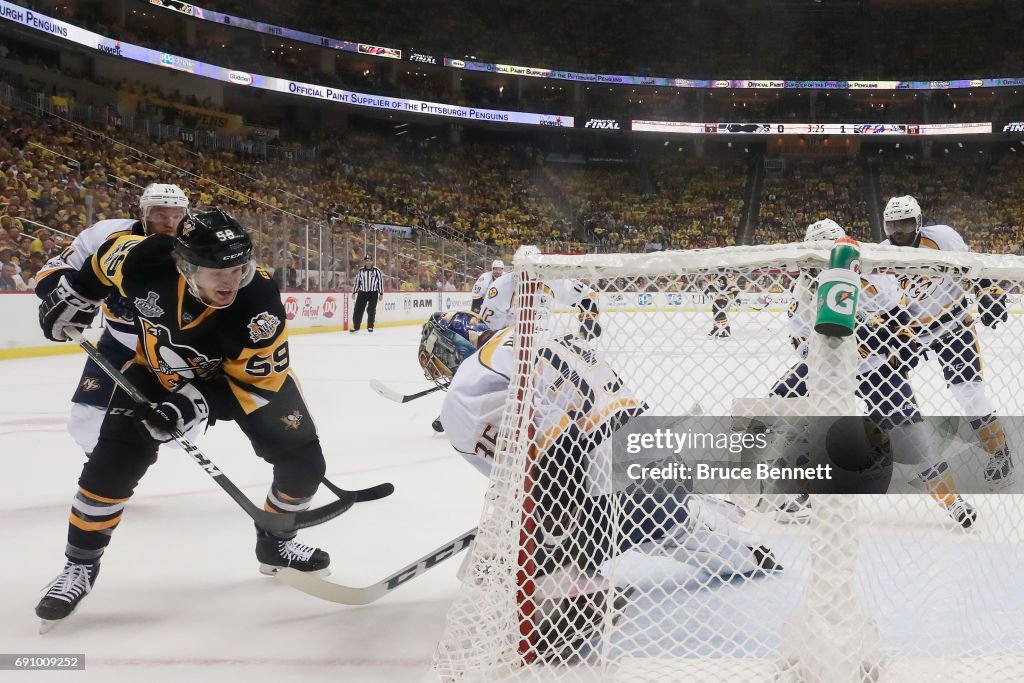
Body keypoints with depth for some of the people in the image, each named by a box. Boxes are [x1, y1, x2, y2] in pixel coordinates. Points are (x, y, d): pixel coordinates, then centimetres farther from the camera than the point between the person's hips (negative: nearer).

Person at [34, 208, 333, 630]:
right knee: (112, 463, -10)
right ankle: (80, 564, 13)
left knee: (303, 460, -9)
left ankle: (275, 544, 19)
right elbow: (106, 260, -6)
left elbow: (260, 378, -27)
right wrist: (71, 294, 4)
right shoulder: (145, 260, -32)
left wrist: (196, 406, -36)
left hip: (241, 372, -1)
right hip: (160, 369, 1)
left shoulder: (260, 301, -37)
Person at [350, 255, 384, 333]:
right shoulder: (361, 271, 3)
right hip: (362, 293, 2)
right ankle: (356, 327, 8)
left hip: (373, 293, -2)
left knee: (371, 310, -3)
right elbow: (357, 282, 10)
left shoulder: (376, 270, -4)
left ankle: (370, 326, 11)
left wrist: (381, 293, -4)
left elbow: (380, 281, -2)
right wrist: (354, 292, 9)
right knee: (358, 310, -1)